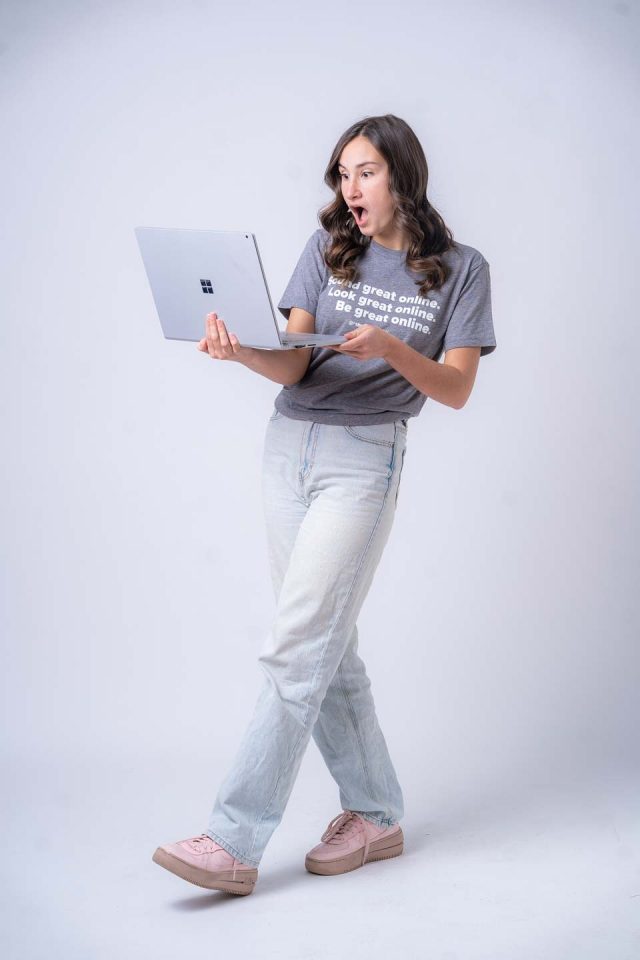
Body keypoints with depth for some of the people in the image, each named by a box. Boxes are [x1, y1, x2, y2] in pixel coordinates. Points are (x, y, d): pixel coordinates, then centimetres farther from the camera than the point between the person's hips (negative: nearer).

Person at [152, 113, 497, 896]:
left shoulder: (460, 270, 2)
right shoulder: (328, 248, 9)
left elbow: (457, 390, -3)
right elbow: (293, 363, -1)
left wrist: (392, 349, -21)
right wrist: (242, 350, -22)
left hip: (365, 459, -5)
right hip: (288, 444, 5)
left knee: (296, 648, -11)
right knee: (328, 645, 8)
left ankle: (235, 843, -8)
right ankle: (376, 815, 22)